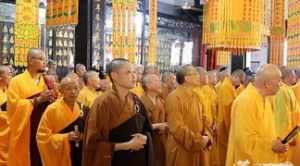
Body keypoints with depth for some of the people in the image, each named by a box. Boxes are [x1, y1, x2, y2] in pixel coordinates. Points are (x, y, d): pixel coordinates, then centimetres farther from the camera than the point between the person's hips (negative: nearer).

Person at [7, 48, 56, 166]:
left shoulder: (47, 81, 11)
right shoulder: (17, 81, -3)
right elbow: (14, 105, -15)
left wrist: (53, 98, -13)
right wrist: (37, 100, -20)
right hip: (27, 133, -4)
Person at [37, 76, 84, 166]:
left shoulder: (81, 109, 4)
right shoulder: (52, 109, -10)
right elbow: (42, 135, -11)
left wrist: (83, 137, -5)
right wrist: (65, 137, -20)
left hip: (78, 156, 4)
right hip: (60, 158, -4)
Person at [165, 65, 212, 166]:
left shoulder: (195, 96, 10)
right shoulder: (174, 97, -17)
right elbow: (176, 127, -22)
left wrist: (206, 136, -5)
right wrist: (198, 140, -17)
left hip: (197, 148, 7)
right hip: (181, 150, -7)